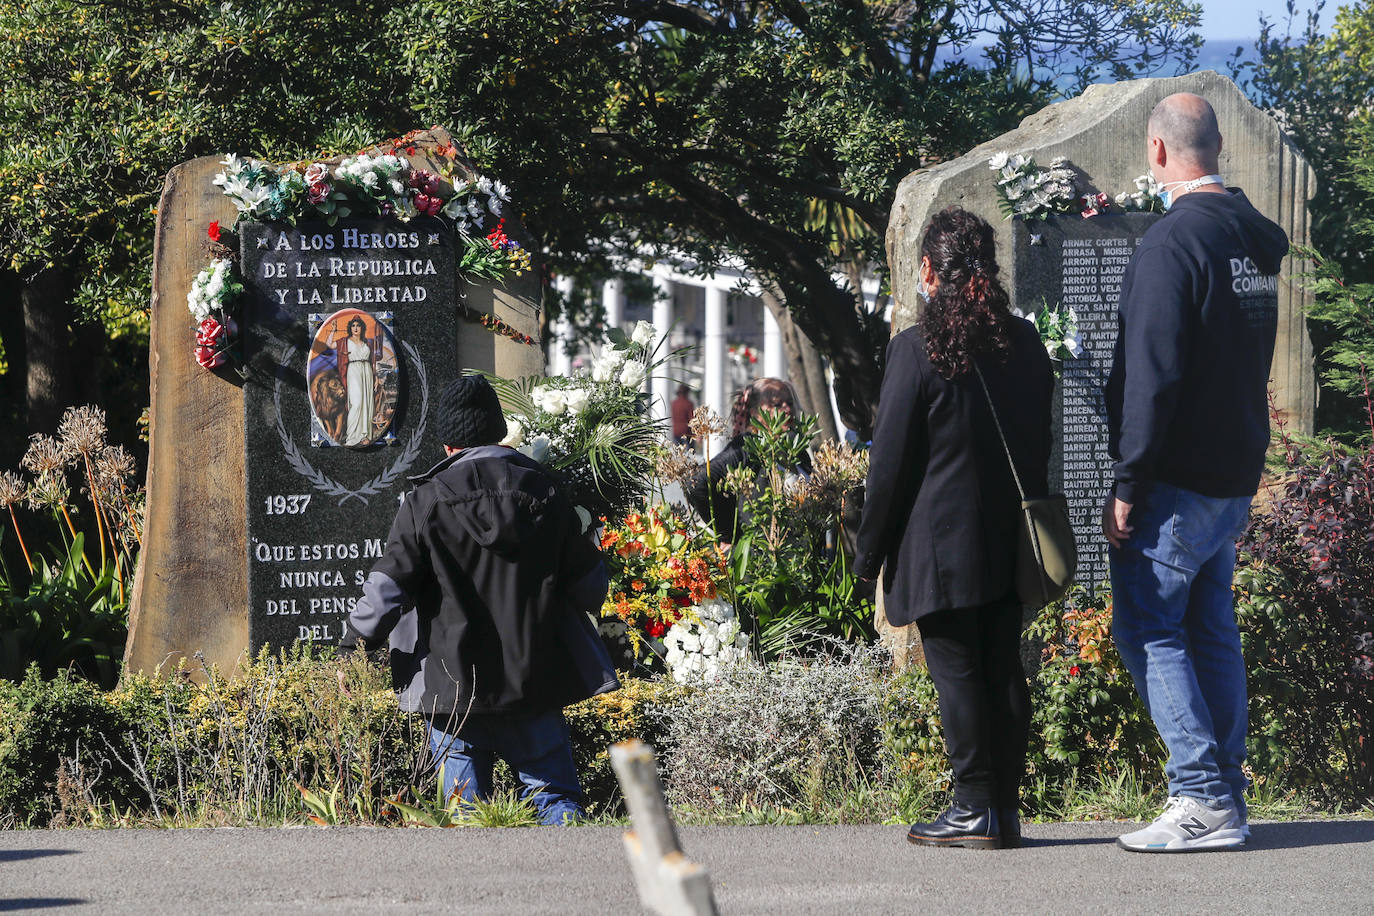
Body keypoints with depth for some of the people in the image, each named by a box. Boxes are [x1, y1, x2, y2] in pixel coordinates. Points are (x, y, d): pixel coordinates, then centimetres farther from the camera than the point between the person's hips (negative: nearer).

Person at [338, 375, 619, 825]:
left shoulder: (426, 501, -7)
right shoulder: (544, 493, 2)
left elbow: (388, 588, -9)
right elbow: (590, 584, 9)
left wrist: (355, 648, 3)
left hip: (452, 685, -2)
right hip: (534, 682, 2)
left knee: (466, 808, 7)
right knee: (554, 793, 8)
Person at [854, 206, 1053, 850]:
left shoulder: (916, 349, -10)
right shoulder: (1024, 343, 8)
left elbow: (890, 461, -8)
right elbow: (1041, 443, 14)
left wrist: (870, 551, 0)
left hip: (943, 544, -6)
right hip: (1010, 544, 6)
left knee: (956, 672, -3)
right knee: (1004, 670, 9)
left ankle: (975, 810, -3)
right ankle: (1005, 806, 11)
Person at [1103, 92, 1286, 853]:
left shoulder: (1171, 242, -17)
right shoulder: (1257, 241, 10)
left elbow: (1154, 376, -21)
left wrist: (1127, 487, -17)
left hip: (1176, 478, -8)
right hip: (1236, 477, 8)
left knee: (1147, 631, -4)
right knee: (1211, 632, 12)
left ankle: (1204, 799, -9)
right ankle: (1225, 800, 13)